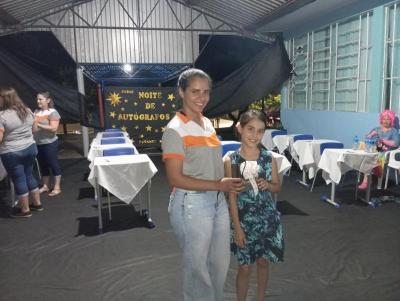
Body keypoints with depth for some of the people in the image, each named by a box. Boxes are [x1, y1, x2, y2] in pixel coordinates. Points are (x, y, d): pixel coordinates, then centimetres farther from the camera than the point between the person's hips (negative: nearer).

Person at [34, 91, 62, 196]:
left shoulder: (53, 112, -11)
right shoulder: (36, 111, 8)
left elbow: (53, 128, -20)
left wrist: (38, 125, -21)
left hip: (50, 143, -7)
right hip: (38, 144, 7)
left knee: (53, 164, 1)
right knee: (43, 165, 15)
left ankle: (57, 187, 9)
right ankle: (45, 186, 27)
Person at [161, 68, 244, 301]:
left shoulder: (208, 123, 8)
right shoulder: (175, 130, -14)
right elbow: (175, 179, -18)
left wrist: (229, 183, 0)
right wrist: (218, 185, -20)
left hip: (217, 201, 7)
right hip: (192, 205, -7)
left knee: (221, 262, 21)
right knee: (198, 266, 11)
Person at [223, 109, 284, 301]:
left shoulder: (268, 158, -5)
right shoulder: (231, 159, -13)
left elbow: (277, 186, 7)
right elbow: (232, 196, -11)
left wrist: (267, 184, -16)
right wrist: (237, 227, -11)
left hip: (267, 218, 3)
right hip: (244, 220, -3)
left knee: (263, 262, 18)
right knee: (245, 267, 9)